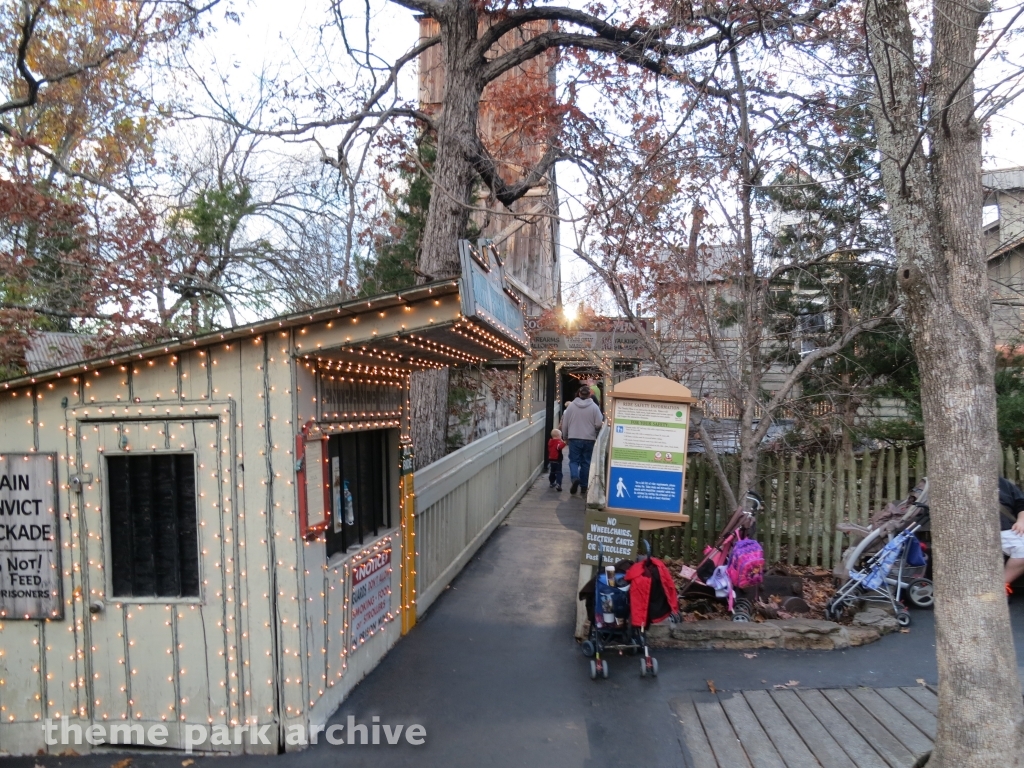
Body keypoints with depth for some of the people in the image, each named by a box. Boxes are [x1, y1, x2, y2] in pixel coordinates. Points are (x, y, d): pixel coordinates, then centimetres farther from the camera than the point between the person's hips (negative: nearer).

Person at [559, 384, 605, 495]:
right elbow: (599, 424, -8)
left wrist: (565, 436, 18)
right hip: (589, 439, 0)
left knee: (574, 460, 8)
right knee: (586, 462, 10)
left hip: (574, 438, 0)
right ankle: (584, 487, 13)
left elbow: (564, 423, 4)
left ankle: (575, 477, -19)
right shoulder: (594, 407, -6)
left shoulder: (571, 406, -2)